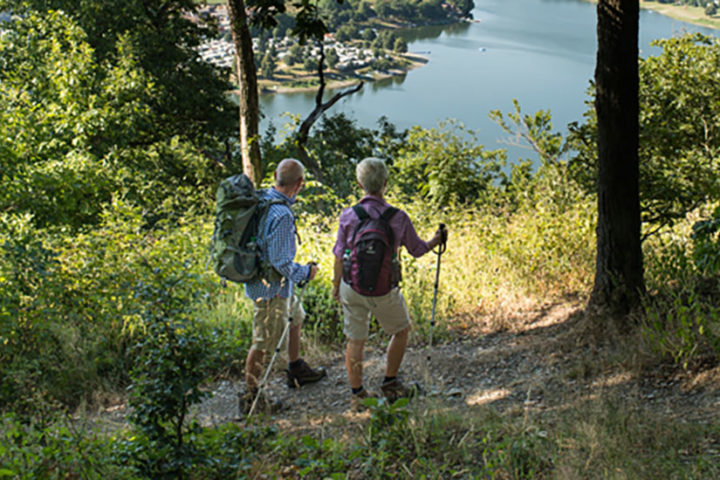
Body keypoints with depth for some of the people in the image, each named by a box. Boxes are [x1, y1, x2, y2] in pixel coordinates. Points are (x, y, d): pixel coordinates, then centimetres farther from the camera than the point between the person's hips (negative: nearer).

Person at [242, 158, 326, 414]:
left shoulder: (260, 199, -2)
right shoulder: (282, 215, -30)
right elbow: (280, 263, -28)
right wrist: (306, 272, -10)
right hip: (271, 287, -10)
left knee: (295, 316, 27)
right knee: (263, 342, 3)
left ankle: (297, 371, 45)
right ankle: (250, 397, 17)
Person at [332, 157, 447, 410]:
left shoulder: (348, 216, -10)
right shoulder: (398, 218, -13)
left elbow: (339, 255, -3)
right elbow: (417, 249, 1)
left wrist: (336, 284, 13)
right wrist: (436, 240, 22)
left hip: (352, 287, 2)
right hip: (383, 290, -1)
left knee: (355, 340, 13)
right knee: (401, 331, 23)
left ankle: (357, 394, 22)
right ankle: (390, 384, 28)